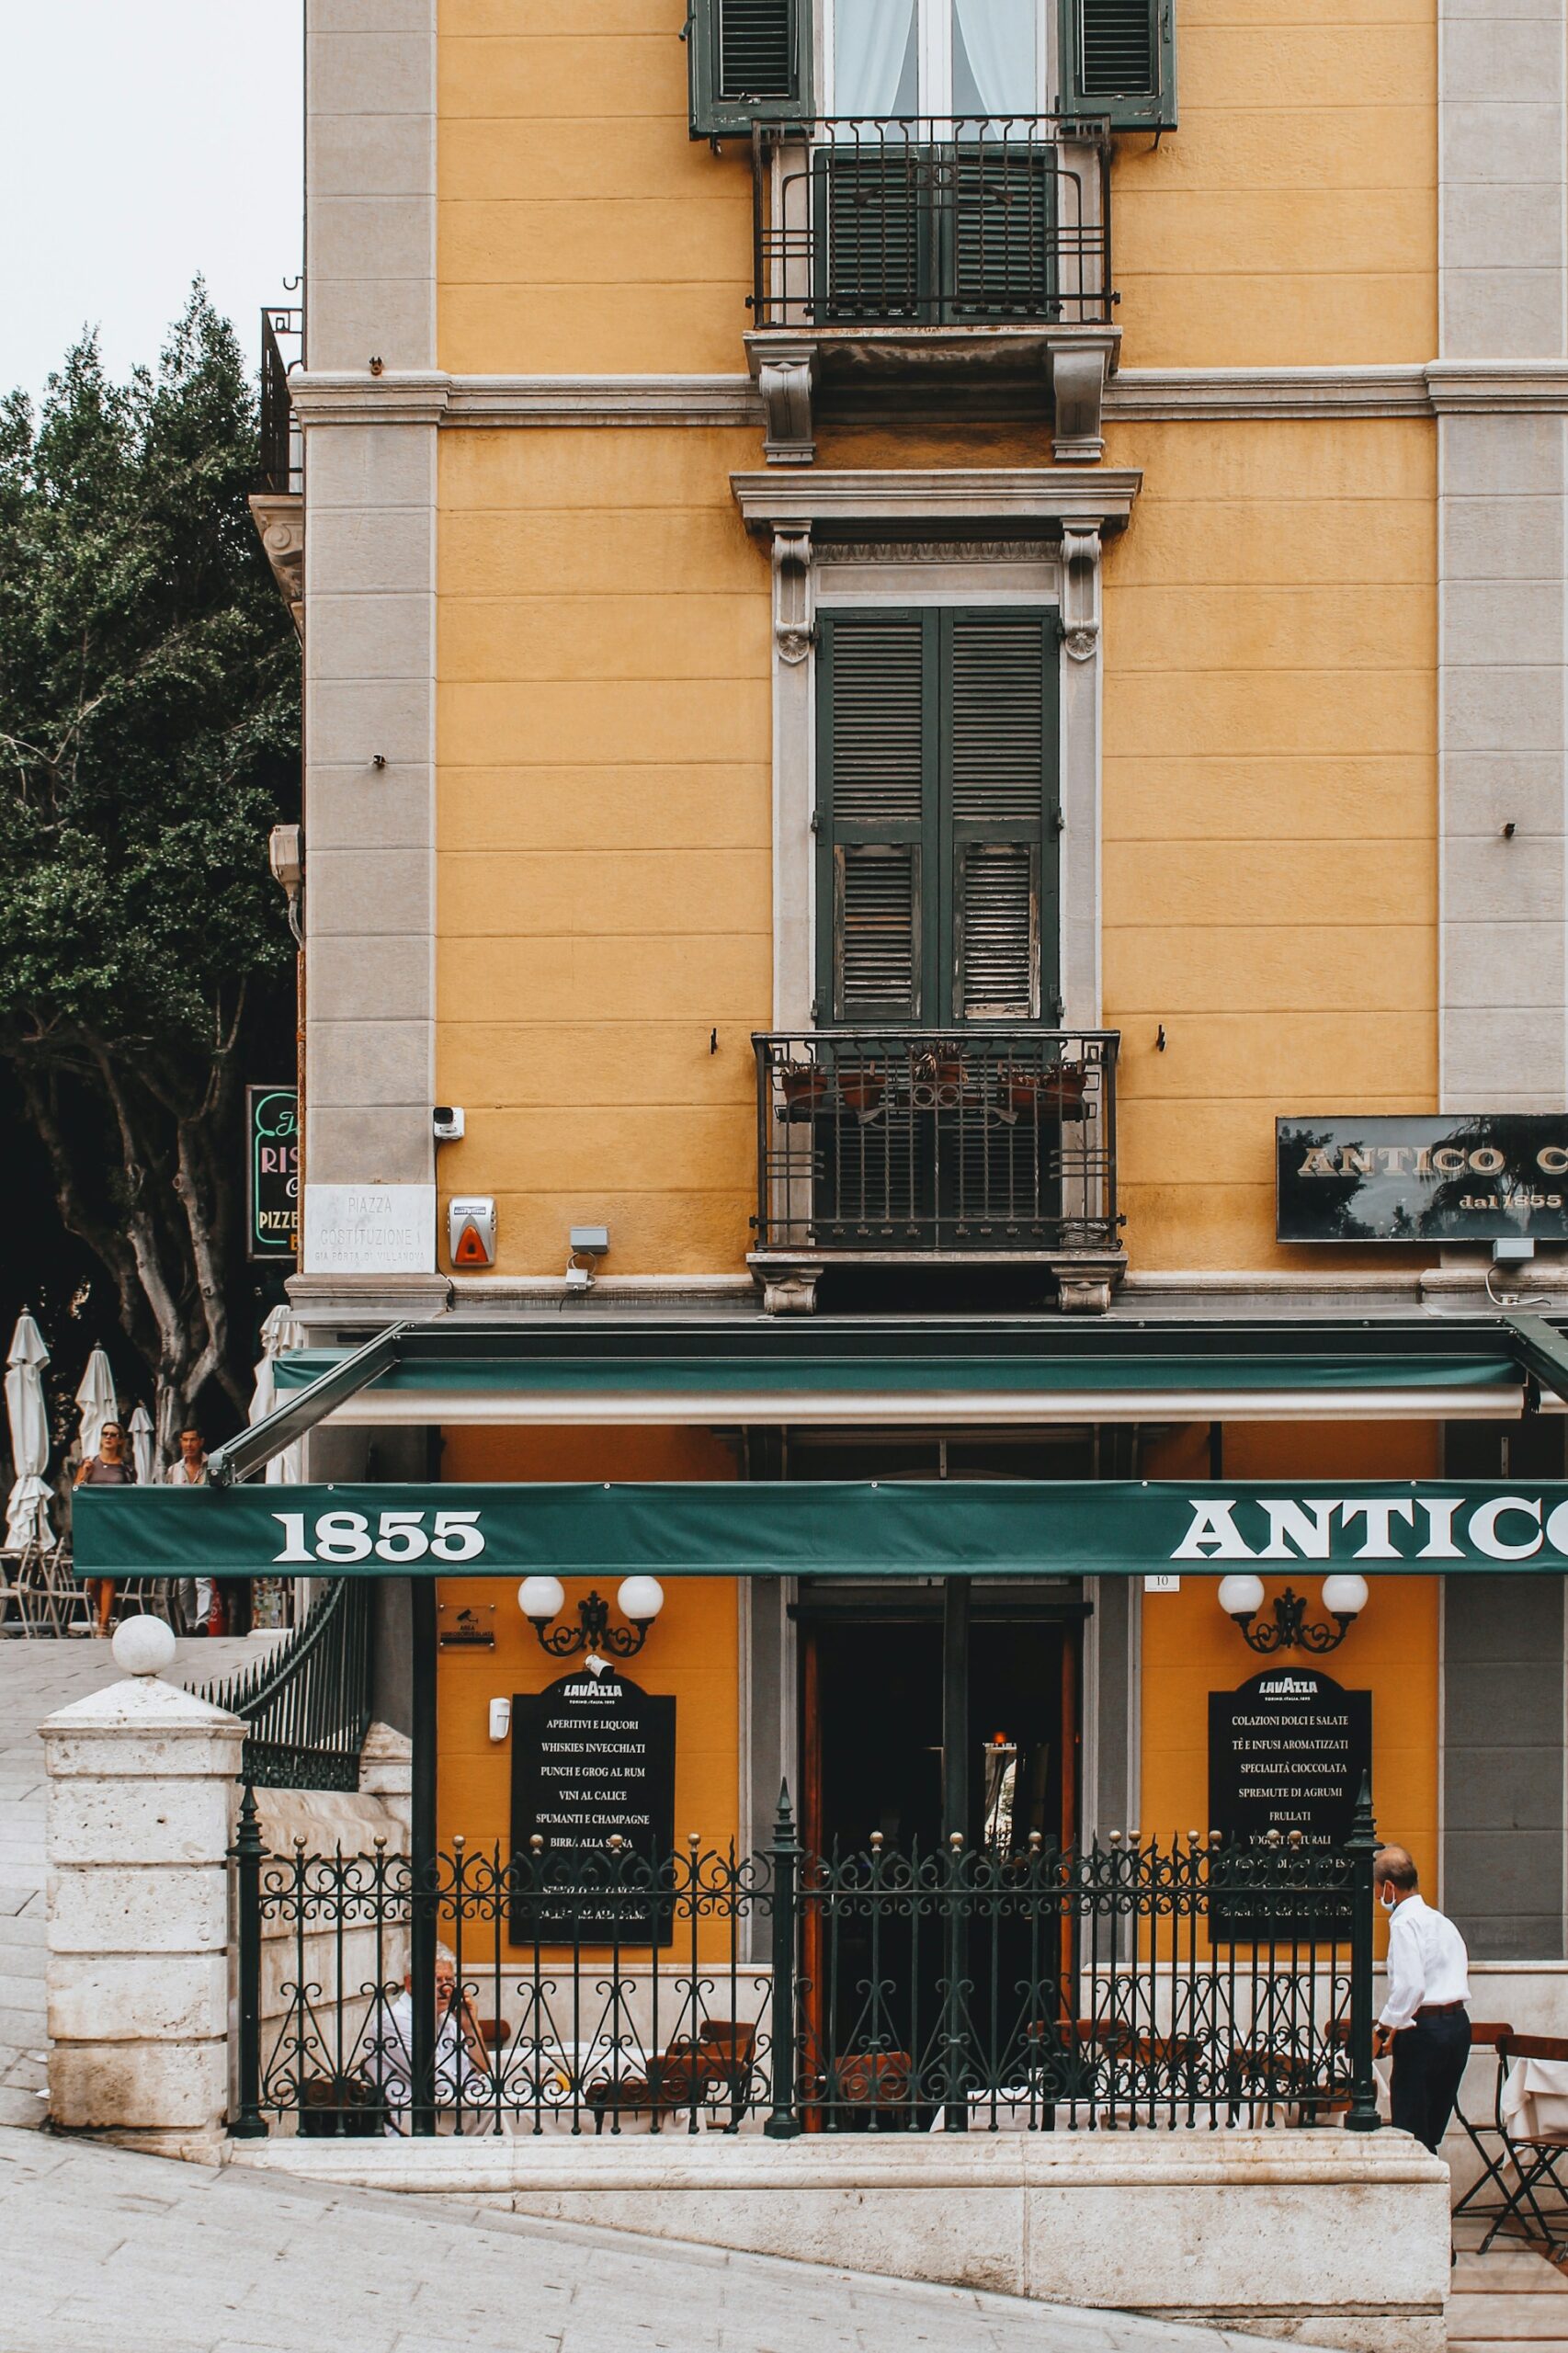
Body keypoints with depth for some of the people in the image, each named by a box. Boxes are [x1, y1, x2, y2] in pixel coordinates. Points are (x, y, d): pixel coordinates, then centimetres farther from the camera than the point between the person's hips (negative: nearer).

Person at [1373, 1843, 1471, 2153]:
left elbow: (1410, 1986, -21)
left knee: (1409, 2129, -4)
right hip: (1459, 2022, 9)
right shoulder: (1442, 1922, 18)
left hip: (1424, 2028, -9)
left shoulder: (1405, 1922, -10)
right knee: (1431, 2133, 12)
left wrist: (1383, 2030, -13)